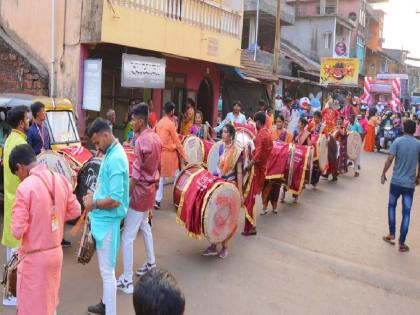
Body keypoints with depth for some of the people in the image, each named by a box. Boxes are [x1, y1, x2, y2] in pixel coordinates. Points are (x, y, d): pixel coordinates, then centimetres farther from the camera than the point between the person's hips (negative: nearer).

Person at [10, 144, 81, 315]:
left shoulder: (25, 187, -22)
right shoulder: (61, 180, -4)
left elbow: (18, 231, -20)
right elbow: (75, 211, 6)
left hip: (34, 257, -6)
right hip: (56, 252, 6)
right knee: (50, 301, 24)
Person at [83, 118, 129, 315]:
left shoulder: (115, 159, -23)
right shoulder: (111, 153, 7)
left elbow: (115, 200, -27)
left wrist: (93, 204, -13)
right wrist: (94, 196, 7)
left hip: (108, 220, -10)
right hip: (103, 218, 10)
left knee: (107, 271, 1)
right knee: (105, 267, 23)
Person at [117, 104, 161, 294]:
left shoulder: (141, 142, -23)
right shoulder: (155, 138, 4)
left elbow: (136, 175, -23)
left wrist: (125, 197, -17)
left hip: (140, 192, -9)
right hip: (150, 190, 10)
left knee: (127, 238, -2)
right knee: (144, 226, 28)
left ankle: (127, 280, 5)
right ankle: (151, 262, 43)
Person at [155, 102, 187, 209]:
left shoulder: (159, 123, 7)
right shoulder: (170, 124, -13)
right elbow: (177, 142, -12)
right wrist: (184, 156, -7)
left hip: (160, 153, 7)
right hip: (170, 153, -7)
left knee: (160, 177, 11)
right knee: (177, 176, 6)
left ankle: (157, 201, 10)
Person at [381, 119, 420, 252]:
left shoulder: (398, 141, -6)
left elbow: (390, 159, -12)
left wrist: (383, 173, 0)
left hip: (396, 181, -1)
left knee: (391, 206, 20)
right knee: (406, 213, 5)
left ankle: (391, 234, 19)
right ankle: (402, 242, 8)